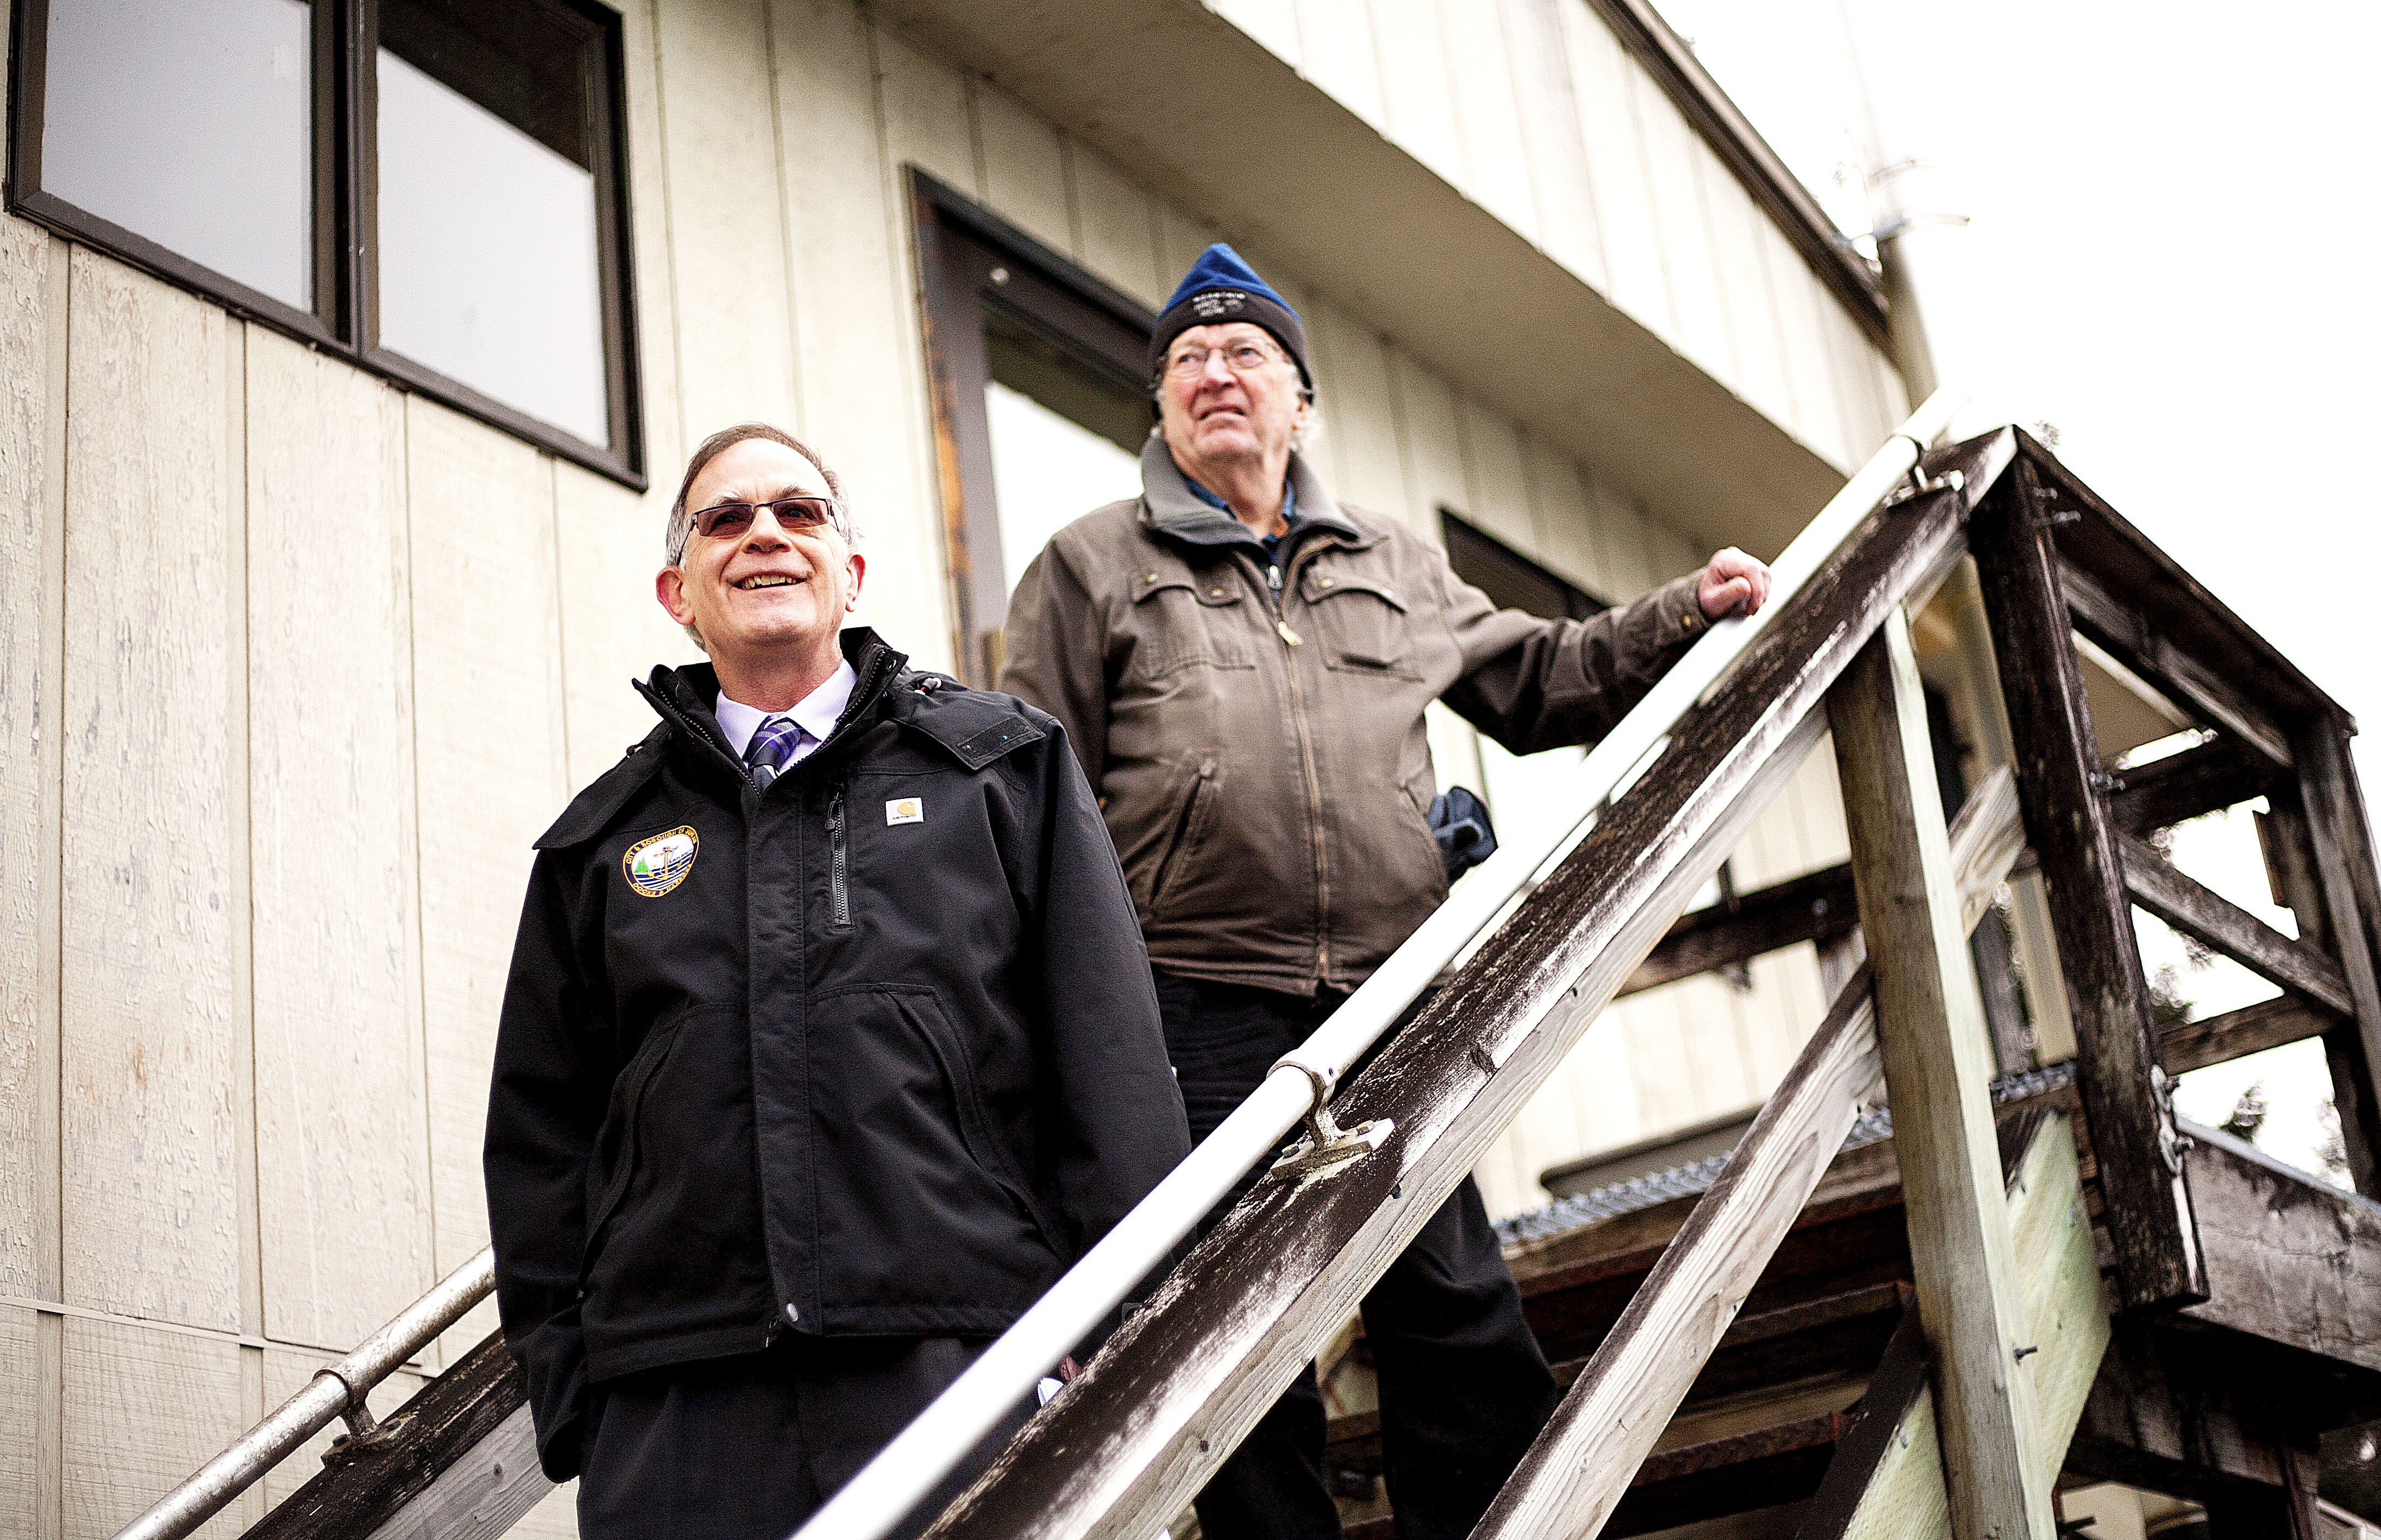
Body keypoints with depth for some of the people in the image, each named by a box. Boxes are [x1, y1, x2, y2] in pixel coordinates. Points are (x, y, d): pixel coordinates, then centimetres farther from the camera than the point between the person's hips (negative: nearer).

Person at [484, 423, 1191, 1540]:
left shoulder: (1005, 768, 11)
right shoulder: (604, 839, 16)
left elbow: (1113, 1068, 5)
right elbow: (541, 1132, 16)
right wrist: (567, 1401, 8)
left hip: (962, 1369, -1)